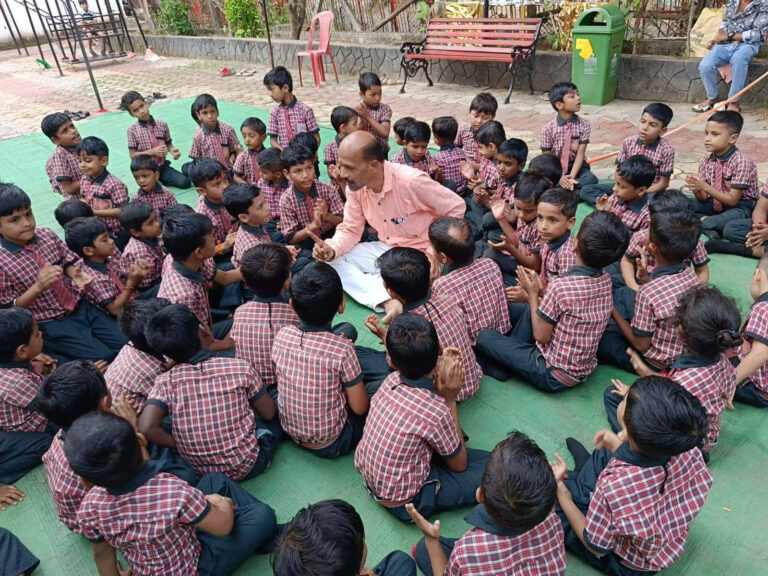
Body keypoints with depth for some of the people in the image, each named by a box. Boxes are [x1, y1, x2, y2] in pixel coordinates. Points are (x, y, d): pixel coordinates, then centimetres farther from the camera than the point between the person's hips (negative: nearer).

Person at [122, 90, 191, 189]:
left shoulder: (162, 125, 1)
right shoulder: (132, 130, -5)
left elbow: (168, 143, 11)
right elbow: (133, 155, -5)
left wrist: (172, 150, -13)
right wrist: (152, 152, -17)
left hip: (163, 166, 3)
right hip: (146, 169, -3)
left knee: (185, 182, -17)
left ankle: (159, 180, 9)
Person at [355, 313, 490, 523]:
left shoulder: (392, 380, -16)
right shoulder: (437, 412, -31)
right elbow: (459, 465, -11)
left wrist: (440, 369, -14)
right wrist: (450, 400, -16)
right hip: (402, 501, -6)